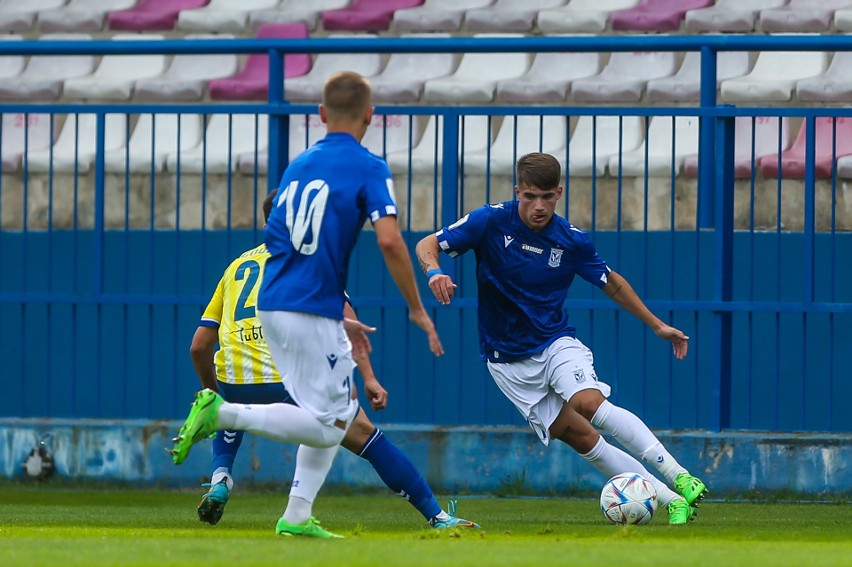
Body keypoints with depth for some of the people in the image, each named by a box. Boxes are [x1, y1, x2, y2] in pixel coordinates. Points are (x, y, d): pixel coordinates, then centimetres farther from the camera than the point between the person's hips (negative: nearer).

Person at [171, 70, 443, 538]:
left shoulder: (299, 165, 17)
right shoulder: (368, 168, -5)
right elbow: (389, 240, -18)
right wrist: (416, 309, -8)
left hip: (272, 304, 8)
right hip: (312, 311, -8)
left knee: (342, 408, 18)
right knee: (327, 426, -4)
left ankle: (297, 515, 11)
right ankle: (222, 414, -16)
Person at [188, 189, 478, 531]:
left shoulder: (237, 265, 26)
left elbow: (199, 346, 22)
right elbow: (343, 314, -2)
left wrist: (215, 395, 36)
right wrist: (368, 377, -7)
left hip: (235, 381, 3)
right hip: (291, 378, -3)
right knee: (365, 436, 9)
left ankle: (220, 480, 14)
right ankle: (437, 516, 6)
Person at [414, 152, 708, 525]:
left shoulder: (572, 241, -6)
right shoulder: (491, 222, -12)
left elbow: (612, 284, 11)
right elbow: (426, 246, -8)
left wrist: (657, 326, 14)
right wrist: (434, 271, -31)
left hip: (556, 343, 0)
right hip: (508, 361, 0)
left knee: (589, 404, -30)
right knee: (578, 436, -11)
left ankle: (679, 478, -32)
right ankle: (671, 501, -9)